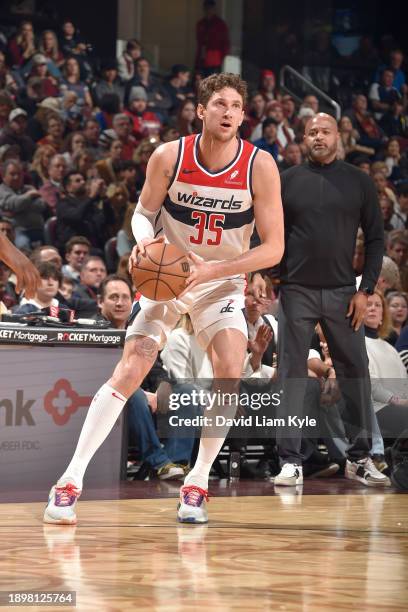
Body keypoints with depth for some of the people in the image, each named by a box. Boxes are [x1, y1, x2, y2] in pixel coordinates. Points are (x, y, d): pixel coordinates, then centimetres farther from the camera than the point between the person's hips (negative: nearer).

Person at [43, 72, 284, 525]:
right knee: (128, 372, -11)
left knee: (231, 371, -21)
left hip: (222, 282, 0)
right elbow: (143, 213, 2)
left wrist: (211, 269, -25)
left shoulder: (260, 166, -16)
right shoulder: (169, 157, -14)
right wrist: (144, 240, -22)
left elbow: (274, 248, -14)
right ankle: (71, 480, -6)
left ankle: (197, 484, -5)